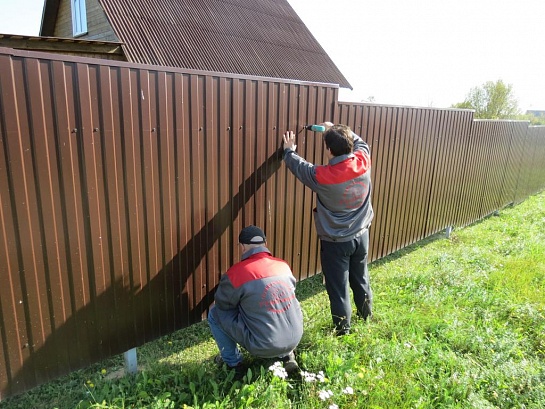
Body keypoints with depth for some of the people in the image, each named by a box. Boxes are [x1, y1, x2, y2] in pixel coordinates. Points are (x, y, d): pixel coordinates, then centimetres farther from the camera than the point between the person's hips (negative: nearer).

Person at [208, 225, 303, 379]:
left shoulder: (236, 273, -15)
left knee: (215, 313, 9)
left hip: (263, 346, -5)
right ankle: (286, 356, 25)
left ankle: (233, 364, 20)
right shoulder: (284, 266, 0)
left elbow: (222, 303, 0)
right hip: (294, 340, 5)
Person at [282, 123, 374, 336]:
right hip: (361, 235, 6)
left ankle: (342, 328, 29)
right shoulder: (363, 161, -16)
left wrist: (289, 151, 13)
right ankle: (367, 316, 47)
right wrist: (337, 130, 14)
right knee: (360, 279, 26)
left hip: (335, 242, -5)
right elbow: (360, 142, 9)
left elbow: (299, 167, -6)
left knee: (338, 287, 12)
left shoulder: (322, 176, -27)